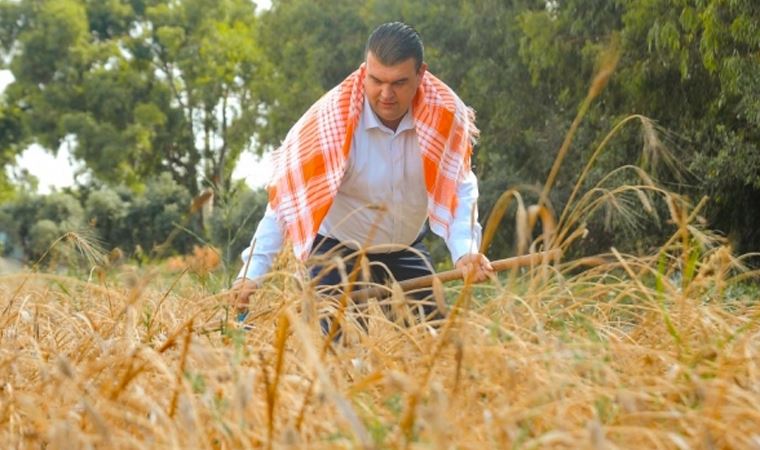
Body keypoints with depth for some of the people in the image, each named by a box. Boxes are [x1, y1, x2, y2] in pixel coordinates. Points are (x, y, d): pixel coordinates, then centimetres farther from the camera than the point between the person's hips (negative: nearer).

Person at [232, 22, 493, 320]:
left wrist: (465, 251, -38)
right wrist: (253, 270, -34)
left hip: (406, 251, 3)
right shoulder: (333, 117, -26)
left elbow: (458, 189, -19)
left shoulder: (445, 113, -18)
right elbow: (289, 194, -27)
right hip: (339, 250, -3)